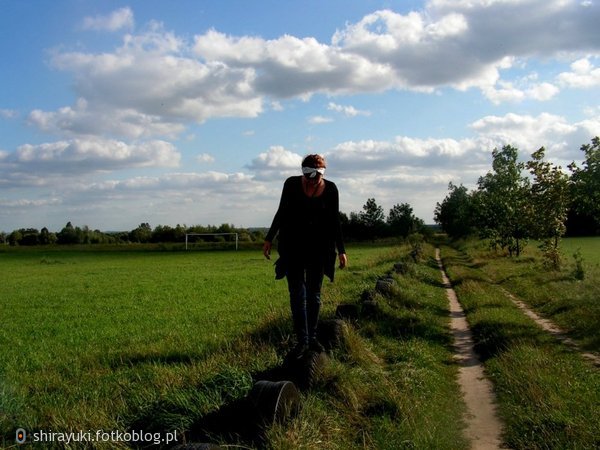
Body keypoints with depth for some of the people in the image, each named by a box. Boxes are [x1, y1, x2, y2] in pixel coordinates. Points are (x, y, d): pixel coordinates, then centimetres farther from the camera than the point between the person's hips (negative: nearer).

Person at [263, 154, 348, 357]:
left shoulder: (330, 189, -6)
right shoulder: (292, 184, -9)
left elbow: (334, 221, 1)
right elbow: (281, 213, 2)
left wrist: (341, 251, 1)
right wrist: (269, 239, 3)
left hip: (318, 247, 1)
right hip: (292, 246, -1)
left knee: (314, 294, 7)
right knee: (297, 293, -4)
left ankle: (312, 338, 17)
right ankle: (302, 340, 0)